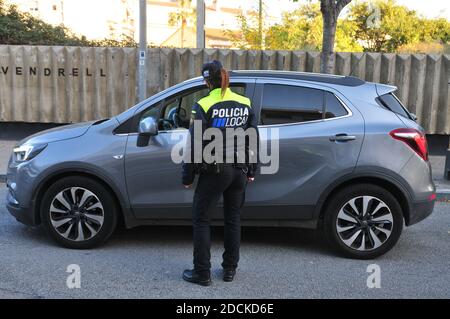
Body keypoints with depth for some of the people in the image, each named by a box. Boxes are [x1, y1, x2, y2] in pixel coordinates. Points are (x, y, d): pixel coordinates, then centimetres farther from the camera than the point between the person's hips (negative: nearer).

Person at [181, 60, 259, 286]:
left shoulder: (204, 106, -12)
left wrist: (187, 177, -3)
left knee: (201, 220, 8)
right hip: (239, 171, 5)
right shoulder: (245, 104, 3)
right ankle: (230, 269, 26)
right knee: (233, 219, 16)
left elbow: (194, 145, -12)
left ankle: (202, 273, 12)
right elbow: (253, 140, 9)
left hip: (214, 171, -5)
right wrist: (251, 170, 18)